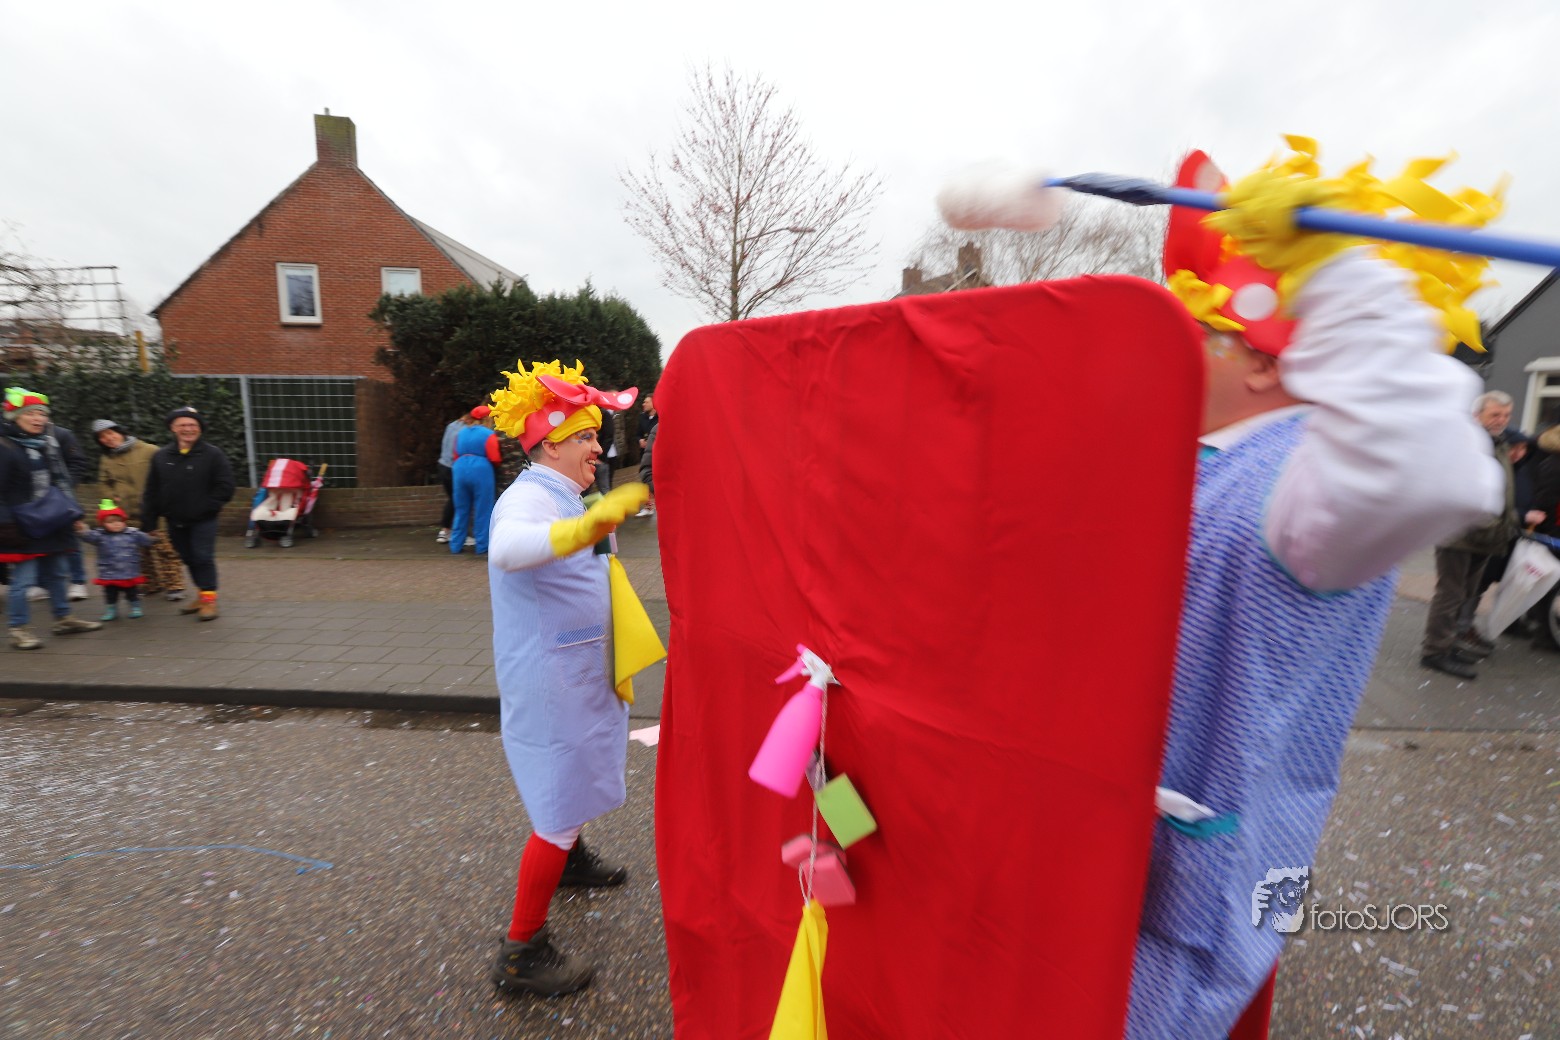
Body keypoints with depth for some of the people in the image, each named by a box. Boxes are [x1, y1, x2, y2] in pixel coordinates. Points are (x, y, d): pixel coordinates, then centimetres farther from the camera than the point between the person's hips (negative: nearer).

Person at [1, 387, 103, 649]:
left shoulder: (50, 443, 11)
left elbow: (63, 480, 20)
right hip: (23, 528, -7)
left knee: (56, 573, 16)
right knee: (23, 579, -3)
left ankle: (63, 618, 28)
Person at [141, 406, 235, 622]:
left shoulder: (213, 454, -6)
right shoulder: (161, 456, 6)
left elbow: (225, 486, -7)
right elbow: (152, 491, 9)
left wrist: (207, 507, -11)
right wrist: (149, 519, 5)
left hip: (203, 520, -5)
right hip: (175, 521, 5)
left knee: (203, 557, -8)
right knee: (188, 558, 13)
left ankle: (209, 599, -1)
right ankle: (203, 595, 24)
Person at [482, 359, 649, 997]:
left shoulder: (561, 498, 11)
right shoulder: (530, 497, -21)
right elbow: (507, 548, -46)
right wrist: (586, 527, -59)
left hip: (578, 674, 10)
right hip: (549, 681, -10)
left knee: (577, 776, 28)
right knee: (562, 807, -1)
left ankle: (570, 859, 52)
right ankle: (521, 953, 16)